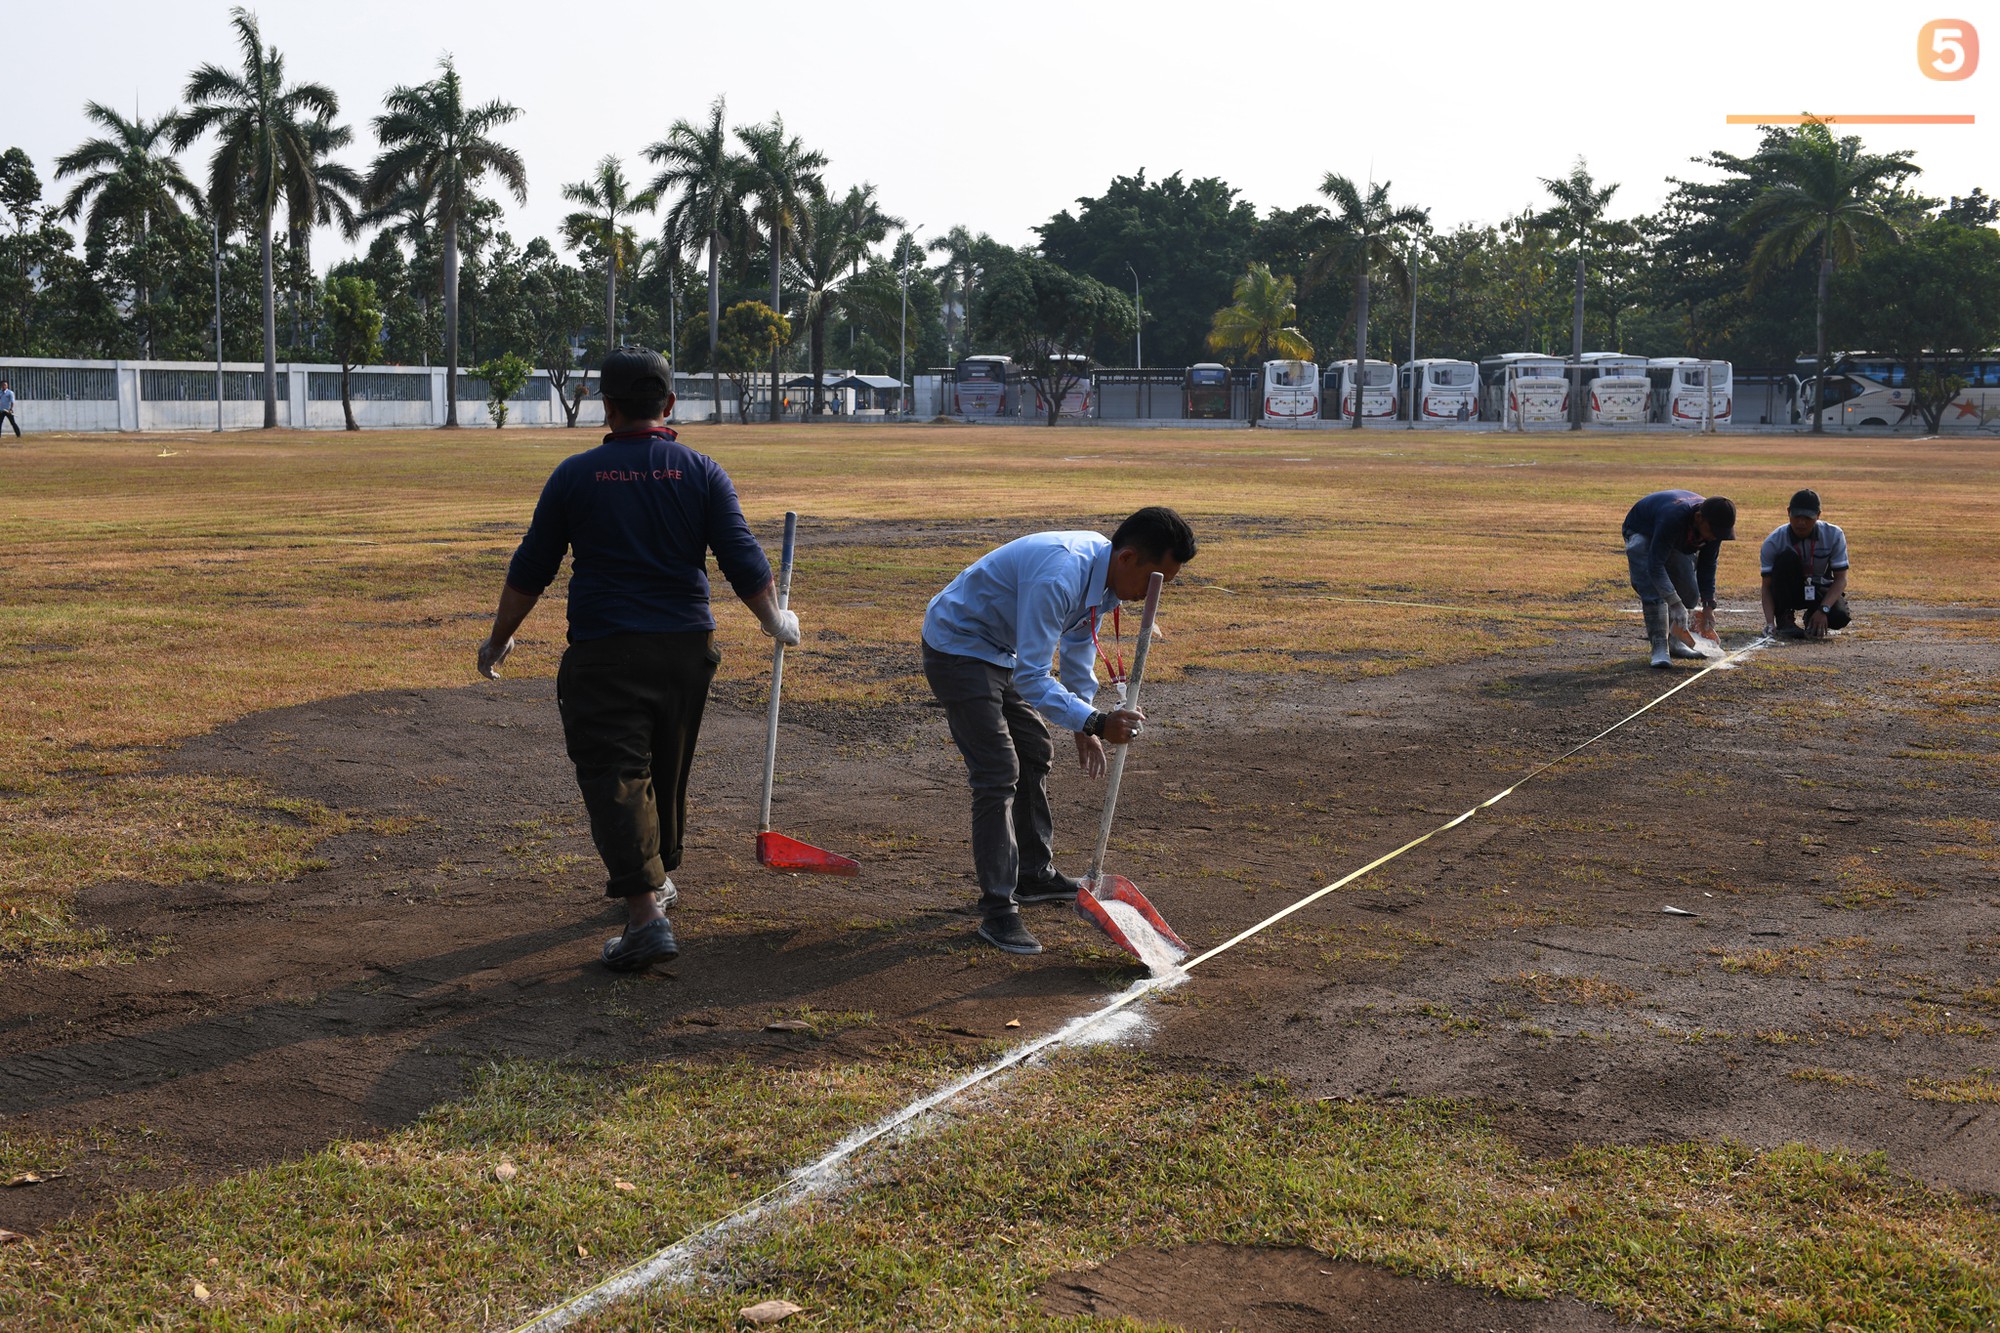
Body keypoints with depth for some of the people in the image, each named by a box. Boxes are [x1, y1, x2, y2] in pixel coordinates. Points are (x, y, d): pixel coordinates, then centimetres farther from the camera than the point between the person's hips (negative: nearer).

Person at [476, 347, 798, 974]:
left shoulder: (576, 474, -2)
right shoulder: (702, 473, 1)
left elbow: (530, 570, 2)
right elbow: (744, 561, -1)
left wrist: (498, 640, 16)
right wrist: (776, 621, 17)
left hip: (603, 652, -3)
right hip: (687, 647, 3)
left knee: (615, 775, -6)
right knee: (666, 770, 21)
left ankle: (646, 911, -19)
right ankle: (656, 875, 40)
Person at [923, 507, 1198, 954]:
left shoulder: (1106, 573, -5)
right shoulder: (1059, 577, -35)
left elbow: (1078, 648, 11)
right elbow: (1032, 678, -35)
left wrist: (1085, 728, 11)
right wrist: (1093, 721, -41)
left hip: (999, 652, 10)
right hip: (957, 646, -10)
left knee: (1034, 752, 18)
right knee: (998, 773, -15)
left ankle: (1035, 874, 34)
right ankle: (997, 910, -9)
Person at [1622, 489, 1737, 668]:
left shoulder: (1713, 525, -25)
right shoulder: (1673, 517, -46)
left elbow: (1707, 565, -11)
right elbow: (1655, 564, -47)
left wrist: (1708, 606, -17)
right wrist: (1675, 604, -54)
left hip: (1679, 542, 6)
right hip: (1642, 534, -6)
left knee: (1690, 594, -1)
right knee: (1652, 591, -25)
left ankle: (1674, 641, 15)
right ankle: (1659, 646, -25)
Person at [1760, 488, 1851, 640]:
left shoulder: (1834, 535, -16)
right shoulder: (1773, 542, -19)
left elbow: (1841, 579, -15)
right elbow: (1767, 585, -17)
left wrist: (1823, 610, -30)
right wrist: (1770, 622, -32)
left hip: (1821, 591, 1)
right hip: (1789, 592, -1)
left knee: (1840, 617, -31)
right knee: (1787, 557, -31)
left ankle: (1814, 621, 6)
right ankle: (1784, 619, -19)